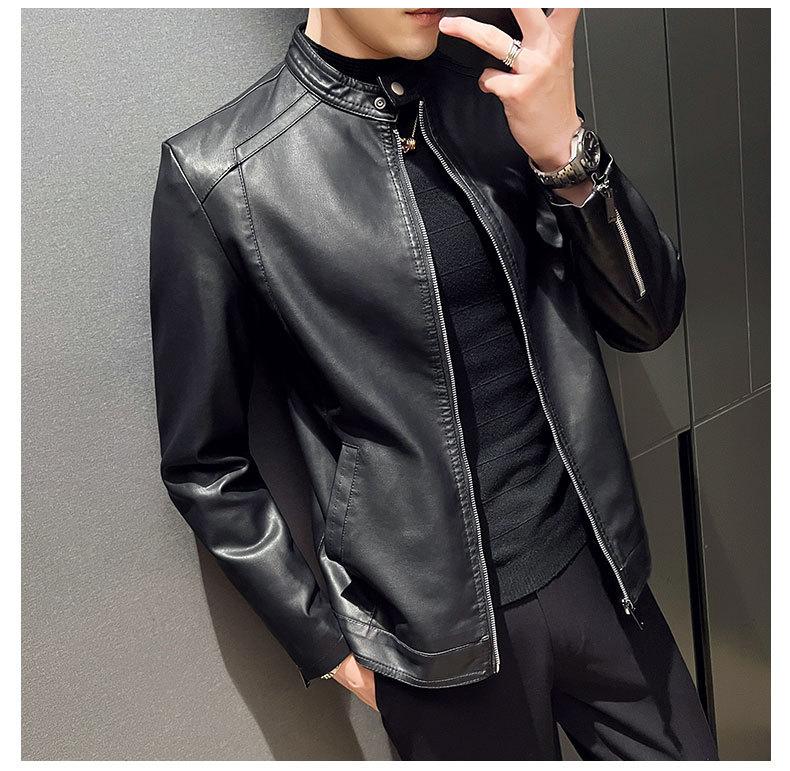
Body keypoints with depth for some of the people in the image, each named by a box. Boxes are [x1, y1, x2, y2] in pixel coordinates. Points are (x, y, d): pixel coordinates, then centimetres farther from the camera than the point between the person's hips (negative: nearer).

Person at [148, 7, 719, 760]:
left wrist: (567, 149, -16)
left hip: (595, 568, 4)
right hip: (437, 629, -3)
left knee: (685, 751, 20)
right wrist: (328, 641, -4)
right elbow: (205, 464, -5)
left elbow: (648, 319, -1)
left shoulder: (505, 100, 0)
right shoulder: (216, 174, -12)